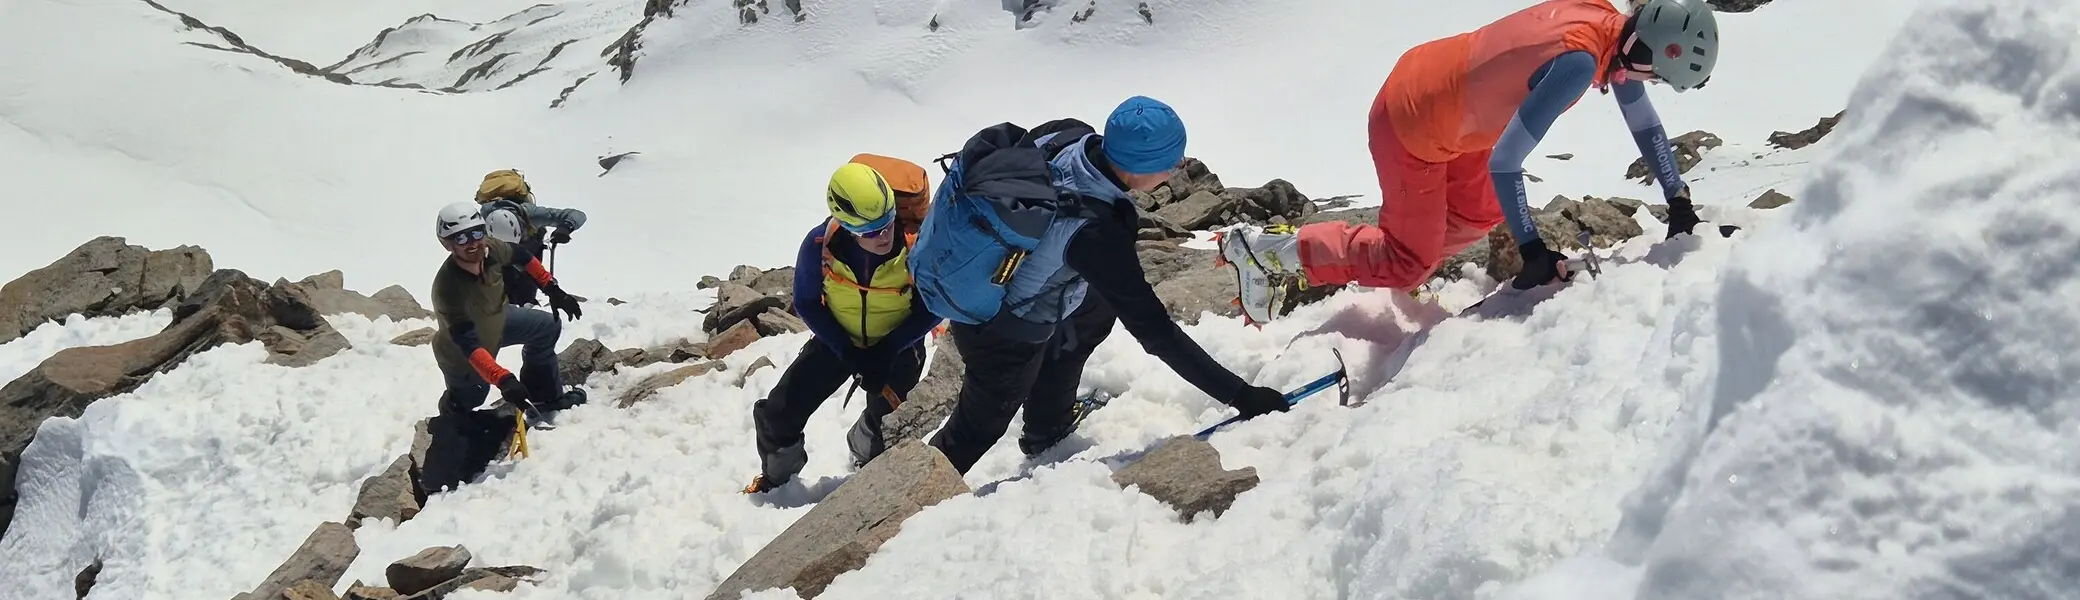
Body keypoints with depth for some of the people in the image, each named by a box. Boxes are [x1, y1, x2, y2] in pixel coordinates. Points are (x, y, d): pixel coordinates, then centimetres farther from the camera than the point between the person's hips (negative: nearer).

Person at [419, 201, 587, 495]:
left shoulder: (491, 250, -29)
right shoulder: (449, 288, -47)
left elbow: (521, 257, -3)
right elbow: (471, 347, -52)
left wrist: (552, 289, -2)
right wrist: (504, 380, -64)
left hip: (495, 322, 7)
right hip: (463, 359, -7)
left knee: (547, 328, 20)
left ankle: (544, 395, 39)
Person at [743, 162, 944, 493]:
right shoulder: (819, 245, -26)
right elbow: (807, 304, -9)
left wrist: (886, 351, -23)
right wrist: (848, 351, -18)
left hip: (898, 344, -1)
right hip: (838, 340, 2)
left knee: (887, 424, -10)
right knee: (778, 413, -2)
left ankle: (871, 469, 28)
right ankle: (776, 474, 31)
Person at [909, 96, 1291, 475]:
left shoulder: (1066, 136, -20)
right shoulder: (1094, 234, -39)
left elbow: (997, 140, 2)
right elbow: (1154, 332, -32)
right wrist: (1241, 395, -26)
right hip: (1001, 334, -7)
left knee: (1096, 310, 27)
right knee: (984, 423, 18)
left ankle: (1046, 431, 44)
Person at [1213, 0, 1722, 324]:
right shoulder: (1580, 60, -34)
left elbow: (1645, 122, 7)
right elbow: (1504, 162, -33)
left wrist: (1678, 201, 3)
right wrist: (1532, 251, -28)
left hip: (1432, 93, 9)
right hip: (1412, 127, -9)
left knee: (1482, 216, 25)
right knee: (1409, 266, 6)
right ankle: (1266, 248, 7)